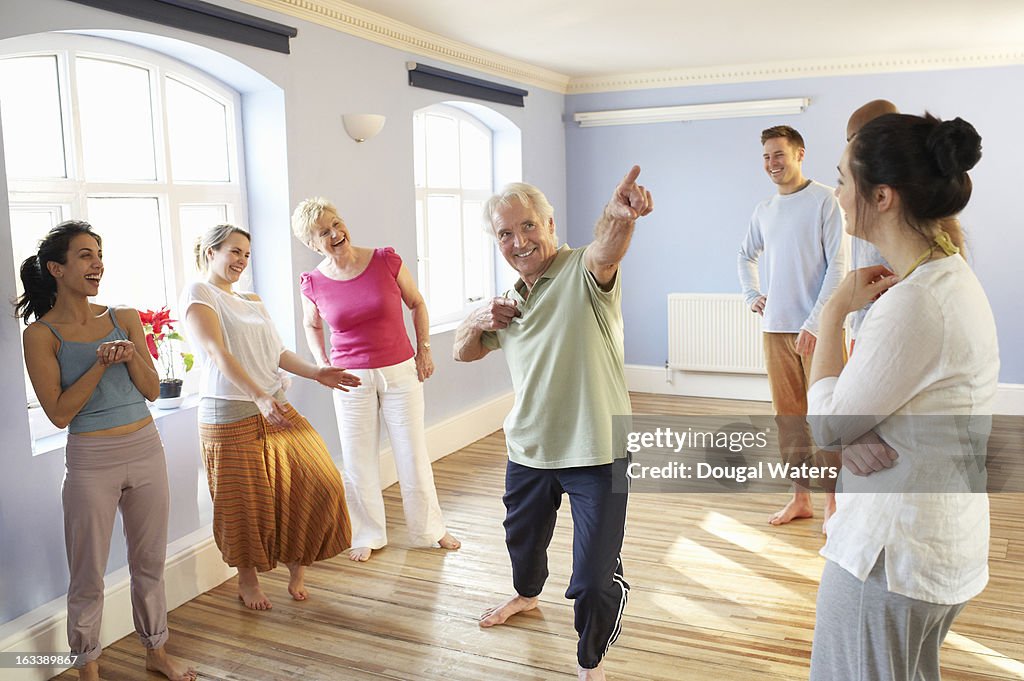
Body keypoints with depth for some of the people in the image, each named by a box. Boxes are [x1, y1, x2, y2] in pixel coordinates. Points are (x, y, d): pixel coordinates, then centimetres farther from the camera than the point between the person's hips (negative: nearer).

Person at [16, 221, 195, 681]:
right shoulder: (41, 334, -7)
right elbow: (59, 413, -11)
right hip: (91, 460, -4)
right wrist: (101, 364, -19)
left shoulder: (124, 318, 3)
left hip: (146, 449, 4)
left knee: (150, 562, 16)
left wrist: (131, 357, -13)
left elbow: (151, 389, 5)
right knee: (88, 575, 9)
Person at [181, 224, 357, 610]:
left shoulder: (251, 301, 16)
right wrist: (259, 397, -31)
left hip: (275, 408, 7)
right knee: (245, 505, 6)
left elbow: (276, 352, 13)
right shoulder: (198, 294, -7)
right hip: (231, 416, -6)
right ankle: (248, 581, 28)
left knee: (316, 483, -1)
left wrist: (316, 373, -3)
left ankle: (297, 567, 17)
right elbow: (218, 353, -20)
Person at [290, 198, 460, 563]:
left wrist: (424, 349, -1)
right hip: (352, 379, 1)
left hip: (401, 371, 0)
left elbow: (417, 303, 4)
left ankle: (430, 528, 29)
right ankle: (367, 535, 29)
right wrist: (322, 363, 1)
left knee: (413, 453, 9)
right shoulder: (313, 283, -7)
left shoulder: (386, 260, -10)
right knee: (358, 460, 8)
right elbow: (311, 326, 14)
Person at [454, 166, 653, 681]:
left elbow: (605, 249, -39)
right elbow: (463, 352, 20)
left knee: (594, 580, -3)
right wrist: (479, 321, -3)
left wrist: (619, 215, -63)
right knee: (522, 536, 29)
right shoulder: (510, 298, 9)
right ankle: (525, 593, 63)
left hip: (595, 451, -7)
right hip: (529, 448, 7)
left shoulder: (583, 273, -14)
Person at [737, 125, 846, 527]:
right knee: (787, 416, 10)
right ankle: (801, 498, 21)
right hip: (775, 328, 6)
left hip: (816, 328, -6)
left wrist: (814, 324, -15)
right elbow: (746, 257, 28)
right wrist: (752, 295, 12)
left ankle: (832, 501, 11)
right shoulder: (764, 210, 12)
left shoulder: (824, 200, -5)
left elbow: (837, 267, -10)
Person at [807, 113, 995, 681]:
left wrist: (835, 312, -10)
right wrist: (860, 436, -12)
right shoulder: (952, 278, 6)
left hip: (893, 554, -9)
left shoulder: (915, 303, -26)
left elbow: (826, 425, -16)